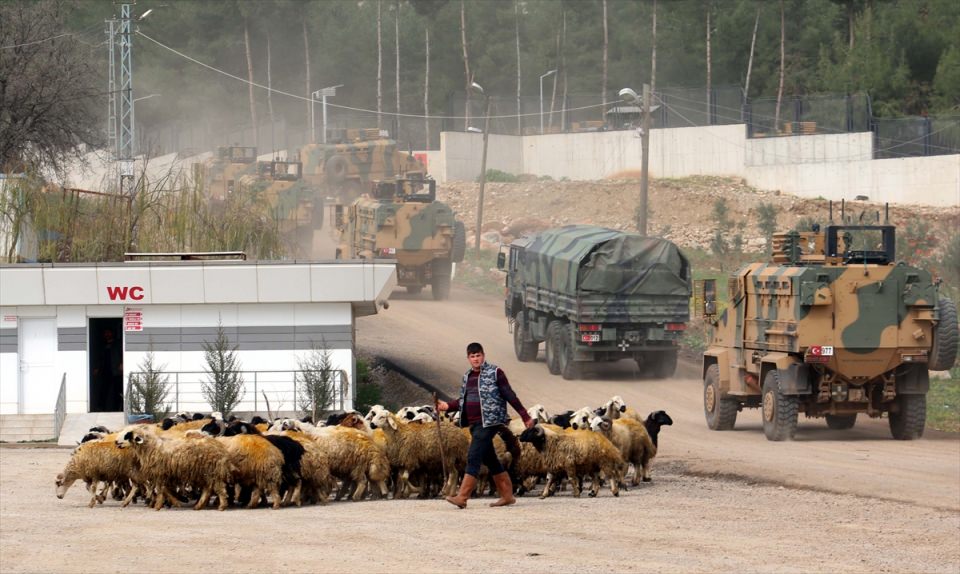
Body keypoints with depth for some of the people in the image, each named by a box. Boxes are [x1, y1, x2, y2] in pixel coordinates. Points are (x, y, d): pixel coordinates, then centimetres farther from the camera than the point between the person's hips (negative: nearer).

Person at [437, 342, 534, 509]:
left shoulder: (494, 373, -4)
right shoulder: (467, 377, 16)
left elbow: (510, 396, -4)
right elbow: (464, 401, 22)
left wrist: (525, 416, -3)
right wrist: (448, 406, 6)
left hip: (489, 423, -8)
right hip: (474, 424, 8)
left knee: (474, 457, -14)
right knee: (490, 460, 12)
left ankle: (462, 497, -18)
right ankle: (507, 495, 20)